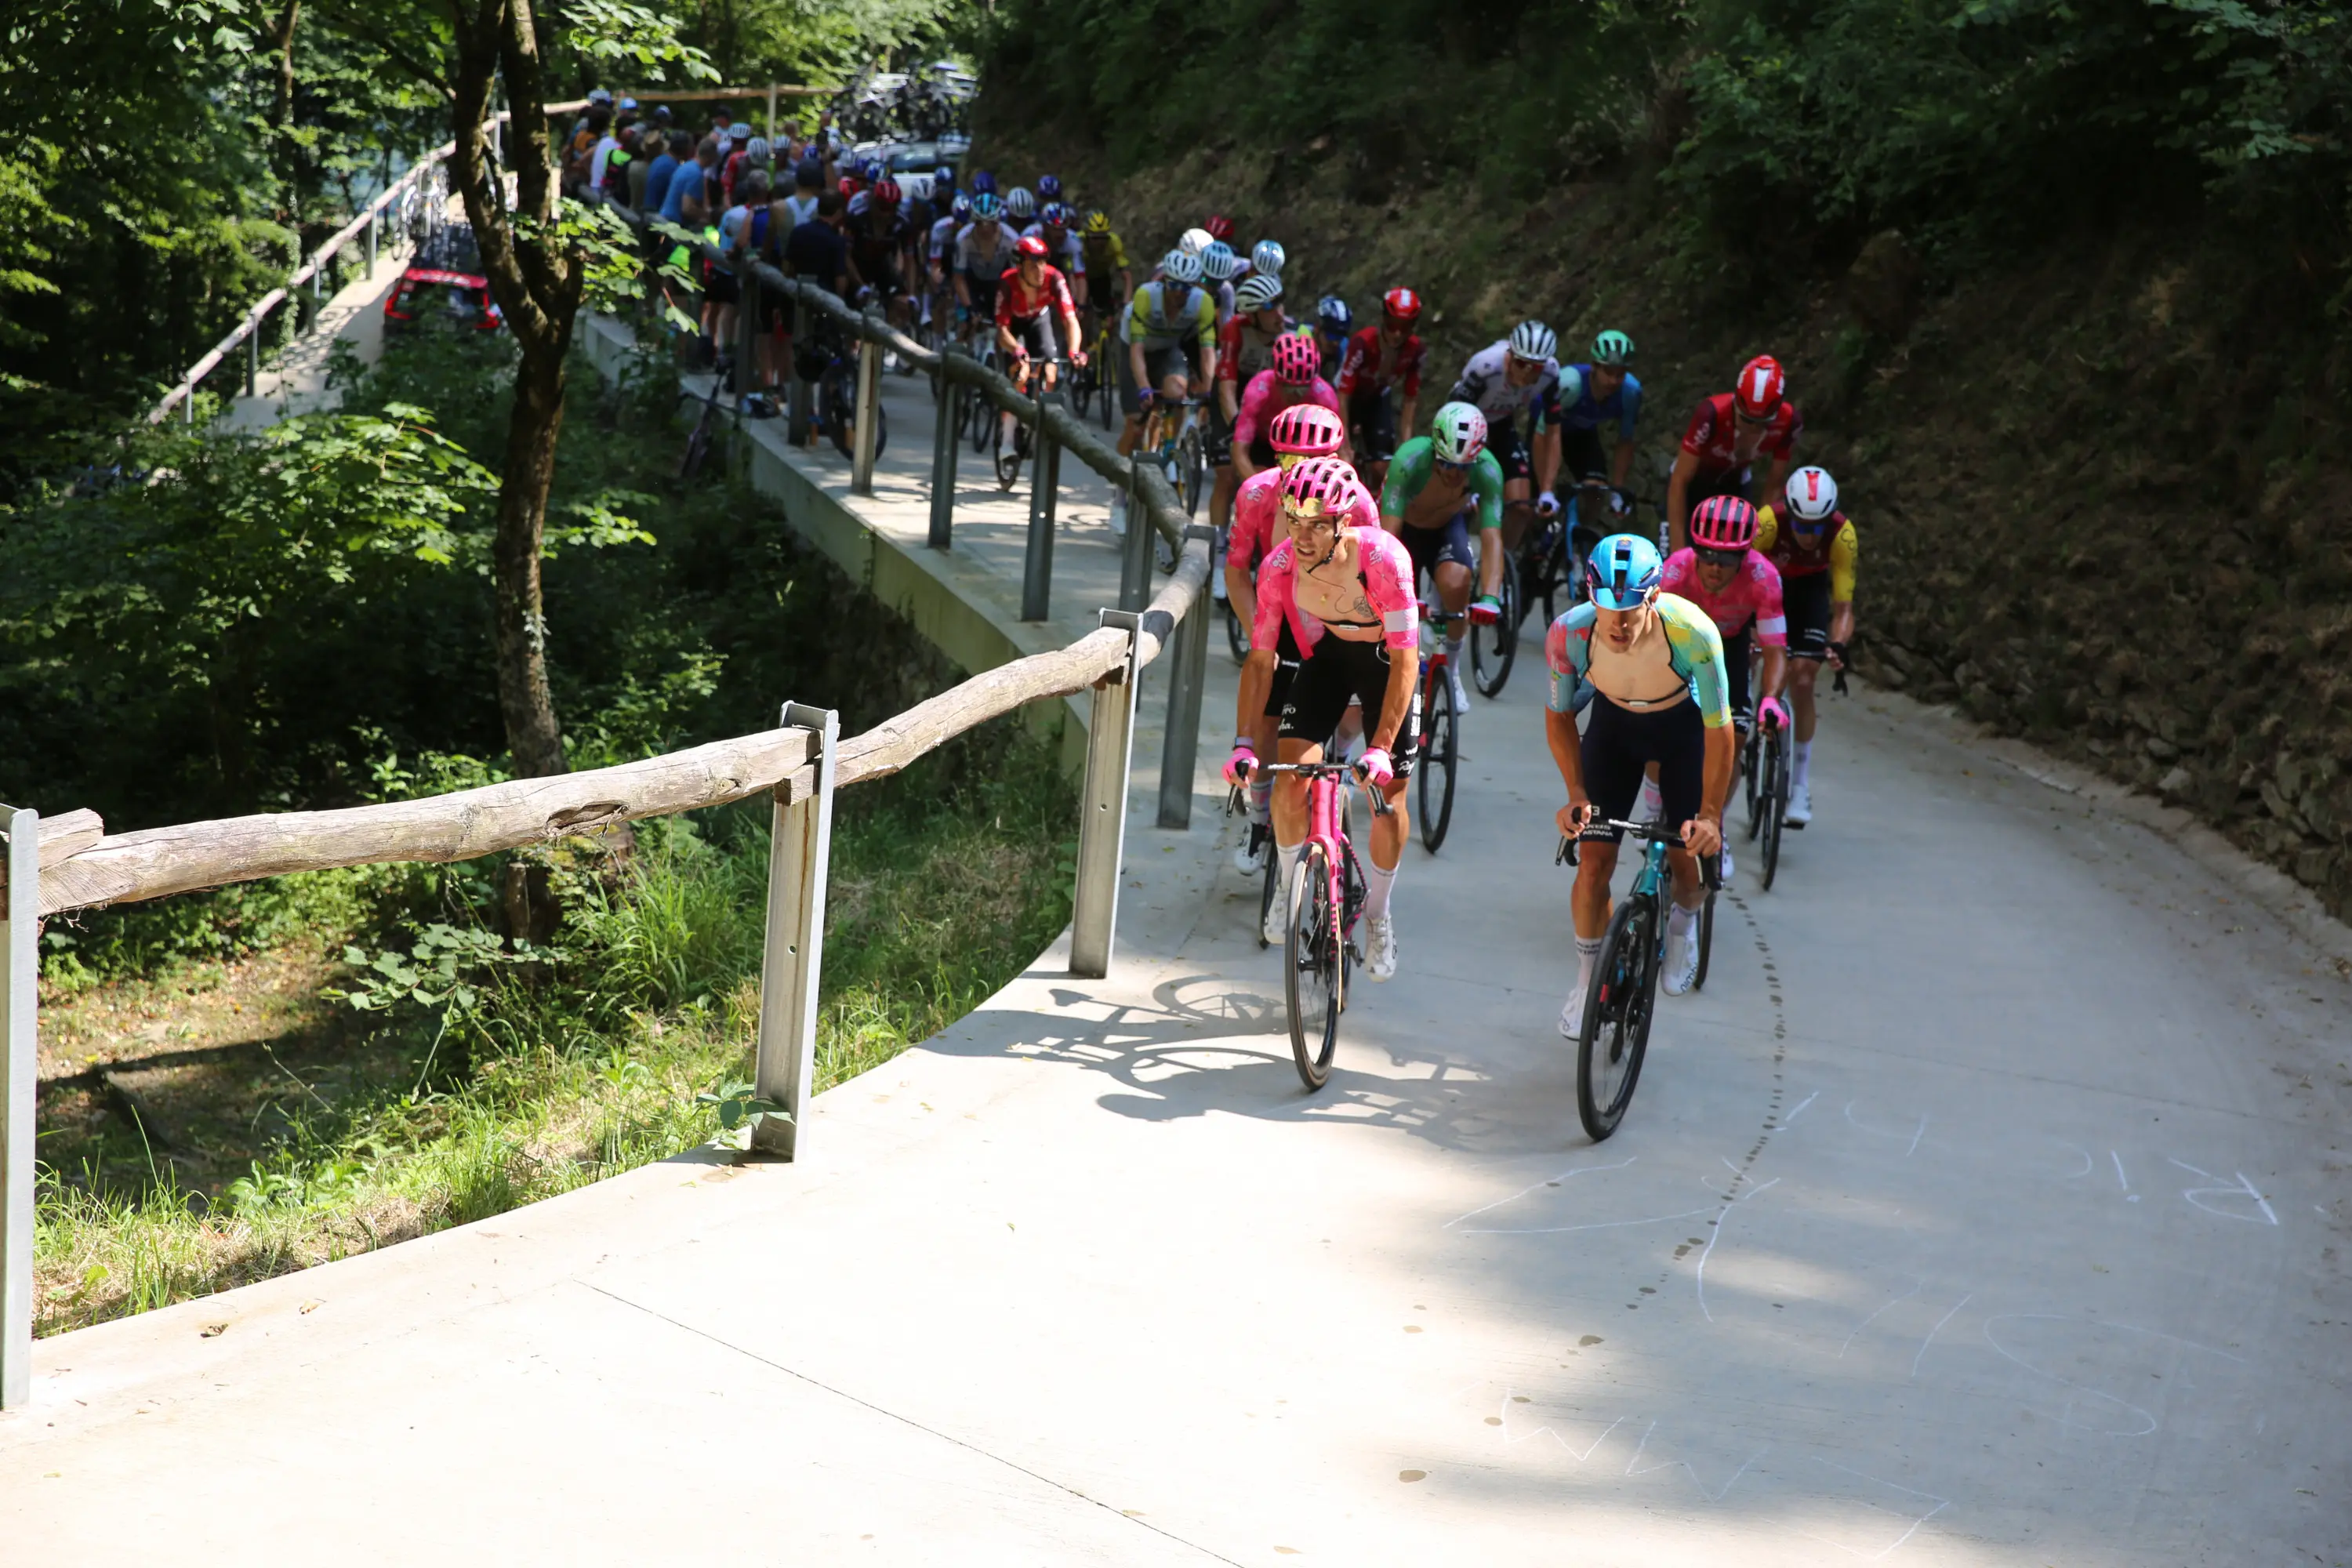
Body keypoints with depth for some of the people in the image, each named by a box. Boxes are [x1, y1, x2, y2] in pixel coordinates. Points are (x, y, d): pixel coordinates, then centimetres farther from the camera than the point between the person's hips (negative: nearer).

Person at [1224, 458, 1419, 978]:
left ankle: (1378, 913, 20)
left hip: (1386, 658, -2)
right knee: (1290, 776, -13)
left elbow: (1406, 661, -32)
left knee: (1389, 794, -3)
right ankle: (1288, 883, 14)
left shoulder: (1384, 559, -35)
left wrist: (1380, 748, -37)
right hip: (1327, 650, 3)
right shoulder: (1279, 566, -25)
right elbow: (1261, 659, -16)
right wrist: (1243, 744, -24)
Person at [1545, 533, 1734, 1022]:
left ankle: (1684, 920, 33)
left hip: (1684, 725, -1)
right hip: (1615, 722, 1)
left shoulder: (1692, 632, -38)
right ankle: (1587, 980, 16)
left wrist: (1709, 814, -28)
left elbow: (1719, 729, -25)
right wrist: (1576, 793, -21)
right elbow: (1559, 715, -12)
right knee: (1595, 861, -5)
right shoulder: (1569, 634, -32)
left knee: (1689, 858, -4)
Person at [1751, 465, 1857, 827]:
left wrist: (1838, 645, -49)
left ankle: (1800, 785, -3)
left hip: (1810, 587, 0)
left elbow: (1843, 606, -30)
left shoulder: (1842, 535, -33)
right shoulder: (1768, 522, -37)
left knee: (1802, 680, -11)